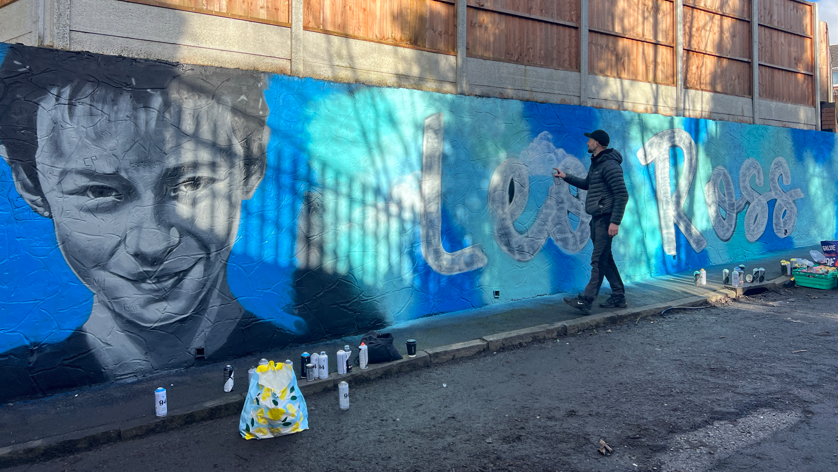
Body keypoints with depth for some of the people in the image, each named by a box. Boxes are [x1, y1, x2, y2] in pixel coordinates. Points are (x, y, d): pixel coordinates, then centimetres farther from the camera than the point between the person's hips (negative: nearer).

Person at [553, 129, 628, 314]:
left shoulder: (610, 165, -15)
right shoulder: (596, 163, 16)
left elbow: (622, 194, -20)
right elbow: (587, 184, 34)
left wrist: (615, 222, -23)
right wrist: (566, 177, 25)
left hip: (606, 219, -10)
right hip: (597, 218, 10)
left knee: (598, 259, -8)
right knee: (605, 259, 14)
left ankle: (586, 300, -8)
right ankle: (618, 297, 21)